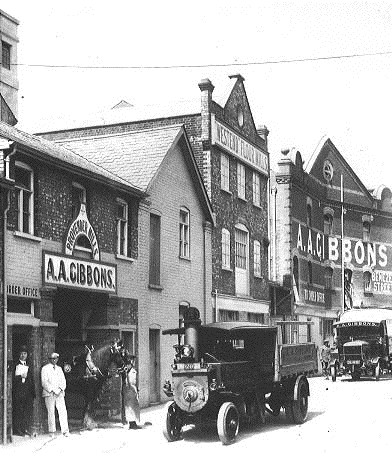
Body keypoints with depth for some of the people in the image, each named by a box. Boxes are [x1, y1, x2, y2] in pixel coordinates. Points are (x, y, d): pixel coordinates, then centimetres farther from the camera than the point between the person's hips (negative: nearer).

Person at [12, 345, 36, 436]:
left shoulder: (29, 366, 18)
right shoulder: (15, 365, 2)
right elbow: (12, 378, -5)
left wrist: (33, 393, 13)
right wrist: (21, 377, -19)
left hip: (28, 391, 5)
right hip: (18, 392, -5)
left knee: (28, 410, -1)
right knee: (18, 411, -6)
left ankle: (27, 429, 3)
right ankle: (18, 430, -2)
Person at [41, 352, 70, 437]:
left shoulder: (59, 368, 20)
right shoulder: (45, 368, 4)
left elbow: (63, 381, 16)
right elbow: (44, 382, -5)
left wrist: (60, 388, -3)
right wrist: (53, 390, -12)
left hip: (60, 393, 4)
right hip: (49, 393, -4)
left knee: (63, 411, -7)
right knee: (51, 412, -5)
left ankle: (65, 431, -8)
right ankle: (51, 432, 2)